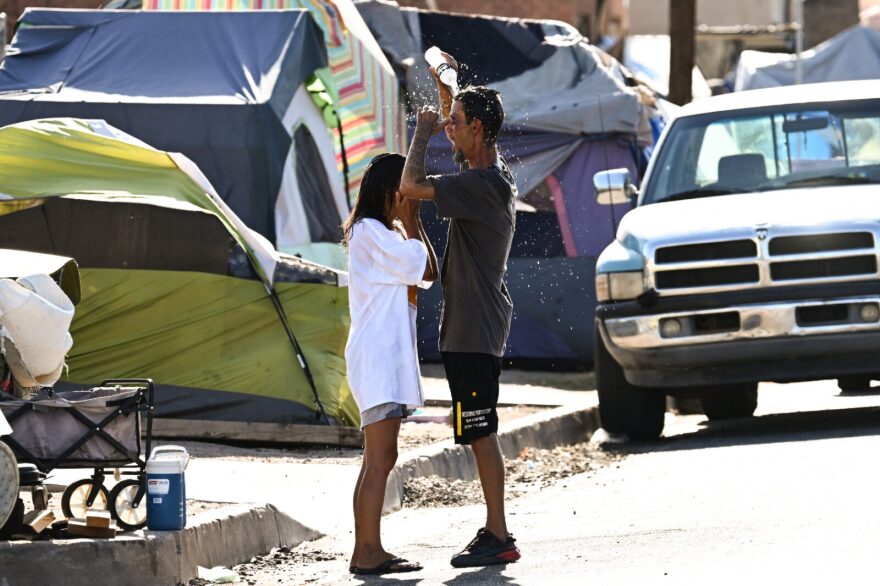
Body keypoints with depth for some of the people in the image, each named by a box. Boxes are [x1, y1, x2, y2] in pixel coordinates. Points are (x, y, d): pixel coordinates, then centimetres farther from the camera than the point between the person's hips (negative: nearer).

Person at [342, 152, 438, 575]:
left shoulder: (389, 233, 19)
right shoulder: (370, 232, -12)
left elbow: (429, 273, 12)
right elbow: (425, 269, -16)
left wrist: (412, 223, 6)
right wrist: (410, 223, -6)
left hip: (390, 358, 11)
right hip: (376, 359, -11)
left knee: (379, 460, 11)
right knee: (380, 461, -13)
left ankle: (366, 551, 13)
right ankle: (368, 553, -15)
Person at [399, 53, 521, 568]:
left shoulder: (482, 186, -20)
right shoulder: (491, 173, 11)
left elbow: (412, 186, -25)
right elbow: (455, 125, 31)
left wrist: (424, 131, -11)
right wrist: (446, 84, 20)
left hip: (475, 330, -10)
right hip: (472, 326, 10)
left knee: (481, 434, -8)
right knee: (480, 434, 14)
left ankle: (499, 538, -8)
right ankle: (494, 530, 19)